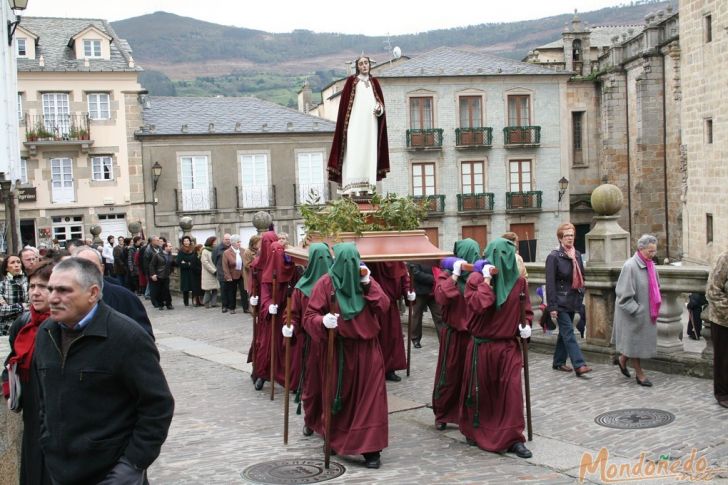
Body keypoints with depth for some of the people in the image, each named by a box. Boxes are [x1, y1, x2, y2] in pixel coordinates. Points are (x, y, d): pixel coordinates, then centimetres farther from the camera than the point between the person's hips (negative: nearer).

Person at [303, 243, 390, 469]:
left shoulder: (365, 279, 2)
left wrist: (369, 284, -15)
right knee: (339, 397, 9)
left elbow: (384, 306, -6)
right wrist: (322, 321, -31)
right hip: (339, 350, -2)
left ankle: (371, 449, 1)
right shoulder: (326, 283, -7)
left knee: (369, 397, -3)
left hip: (366, 349, 2)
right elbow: (309, 317, -11)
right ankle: (335, 441, 30)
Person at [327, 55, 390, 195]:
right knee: (354, 151, -12)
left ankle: (367, 186, 0)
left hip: (370, 123, 4)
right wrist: (345, 123, -10)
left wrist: (379, 109, -7)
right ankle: (351, 185, -17)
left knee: (369, 151, -1)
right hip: (355, 122, -4)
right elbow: (344, 102, 0)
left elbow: (381, 101, 16)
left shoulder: (374, 82, 16)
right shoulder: (351, 80, 5)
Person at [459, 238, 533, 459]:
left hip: (509, 347, 2)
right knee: (480, 392, 11)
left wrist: (526, 324, -3)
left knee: (512, 392, -5)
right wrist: (487, 281, -20)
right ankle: (474, 432, 32)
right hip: (481, 347, -2)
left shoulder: (519, 281, 3)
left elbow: (526, 309, 16)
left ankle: (513, 438, 4)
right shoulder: (476, 279, -8)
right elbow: (478, 306, -25)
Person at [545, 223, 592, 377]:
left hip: (573, 300, 7)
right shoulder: (554, 257, -10)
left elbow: (581, 277, 19)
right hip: (560, 302, -7)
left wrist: (581, 295, 12)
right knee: (569, 333, -11)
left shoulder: (577, 255, 10)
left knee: (564, 332, 13)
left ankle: (559, 362, 23)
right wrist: (552, 306, -17)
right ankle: (579, 365, -16)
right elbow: (550, 283, -13)